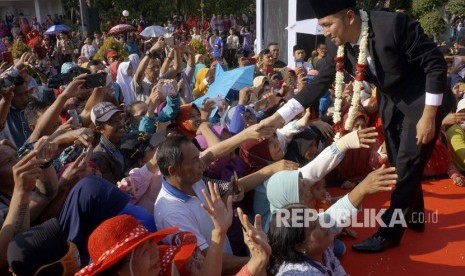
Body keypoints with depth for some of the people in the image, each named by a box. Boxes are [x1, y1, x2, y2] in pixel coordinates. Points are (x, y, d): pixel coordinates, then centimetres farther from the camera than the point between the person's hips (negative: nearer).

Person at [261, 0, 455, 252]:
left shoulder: (393, 24, -31)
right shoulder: (337, 44, -14)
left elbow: (436, 63, -23)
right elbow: (321, 82, -7)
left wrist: (428, 115, -22)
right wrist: (279, 117, -12)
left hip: (422, 100, -6)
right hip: (391, 104, 6)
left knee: (407, 166, -4)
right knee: (400, 166, 15)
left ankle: (389, 231, 10)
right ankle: (413, 217, 37)